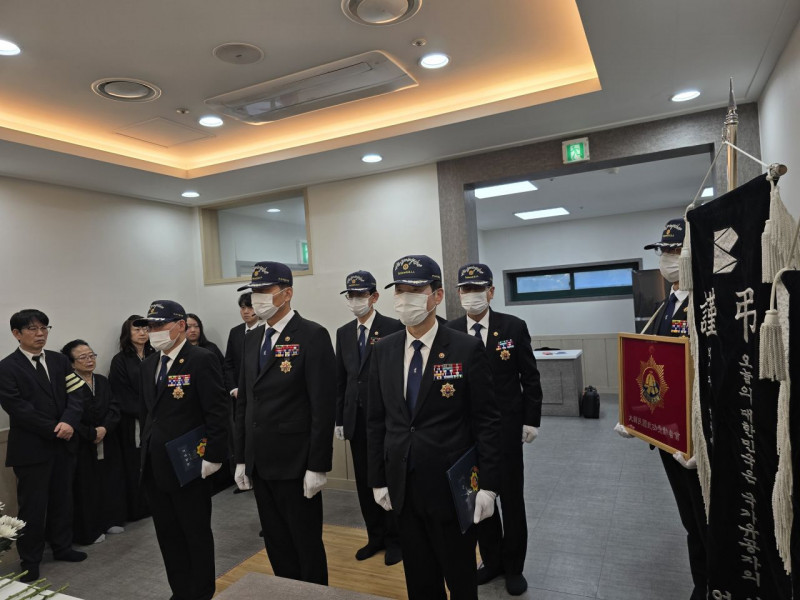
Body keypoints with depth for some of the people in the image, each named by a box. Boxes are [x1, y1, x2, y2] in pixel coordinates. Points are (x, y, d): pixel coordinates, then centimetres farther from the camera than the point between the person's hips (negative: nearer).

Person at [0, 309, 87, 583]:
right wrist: (54, 429, -16)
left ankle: (62, 546, 33)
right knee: (33, 505, 6)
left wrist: (69, 422, -17)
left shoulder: (59, 361, 7)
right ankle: (30, 560, 23)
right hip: (31, 447, -4)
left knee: (62, 498, 16)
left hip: (63, 444, 5)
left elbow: (74, 396, 1)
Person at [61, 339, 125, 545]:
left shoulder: (103, 381, 8)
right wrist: (92, 434, -13)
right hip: (82, 446, -6)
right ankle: (90, 531, 15)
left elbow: (114, 408, 3)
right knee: (86, 488, 2)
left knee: (110, 484, 12)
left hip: (108, 442, 6)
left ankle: (111, 520, 27)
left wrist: (105, 428, -13)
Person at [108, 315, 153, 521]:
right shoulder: (120, 361, -2)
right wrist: (143, 413, -11)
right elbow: (122, 395, -6)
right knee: (135, 466, 2)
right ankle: (137, 509, 13)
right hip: (132, 422, -3)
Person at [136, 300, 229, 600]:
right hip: (154, 466, 7)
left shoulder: (202, 359, -14)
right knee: (167, 534, 17)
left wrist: (212, 457, -18)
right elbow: (147, 412, 16)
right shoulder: (149, 364, 10)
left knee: (197, 534, 8)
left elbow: (218, 412, -17)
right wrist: (146, 451, 13)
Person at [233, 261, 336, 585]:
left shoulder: (312, 335, -13)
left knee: (306, 544, 9)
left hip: (295, 462, -6)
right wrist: (241, 458, 11)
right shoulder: (252, 339, 9)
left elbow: (323, 406, -16)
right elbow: (244, 401, 13)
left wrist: (317, 466, -16)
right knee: (276, 544, 18)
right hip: (259, 463, 7)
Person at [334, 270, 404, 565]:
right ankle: (375, 536, 30)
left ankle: (394, 539, 25)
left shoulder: (393, 328, -8)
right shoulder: (343, 333, 8)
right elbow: (340, 378, 10)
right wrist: (339, 418, 8)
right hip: (356, 418, 5)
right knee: (364, 480, 13)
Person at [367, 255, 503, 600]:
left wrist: (488, 485, -10)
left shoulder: (466, 349, -12)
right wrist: (378, 479, 7)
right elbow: (376, 419, 6)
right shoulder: (383, 351, 1)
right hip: (402, 487, 4)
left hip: (452, 486, -3)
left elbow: (487, 421, -9)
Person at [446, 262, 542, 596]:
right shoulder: (449, 332, -3)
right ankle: (491, 560, 34)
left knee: (511, 497, 12)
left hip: (507, 427, -1)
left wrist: (531, 420, -3)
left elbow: (530, 378, -1)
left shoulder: (514, 327, -6)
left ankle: (513, 566, 31)